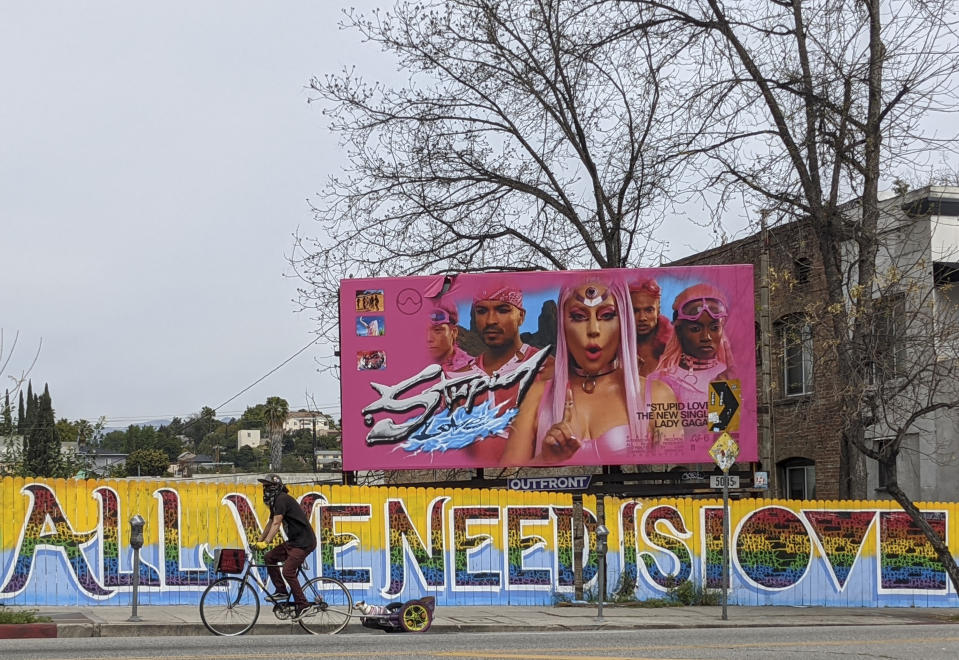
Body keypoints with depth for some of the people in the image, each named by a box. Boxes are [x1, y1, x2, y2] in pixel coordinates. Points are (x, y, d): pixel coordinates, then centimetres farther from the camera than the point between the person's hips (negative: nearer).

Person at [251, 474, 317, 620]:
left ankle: (302, 604, -5)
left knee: (288, 572, -14)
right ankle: (281, 591, 11)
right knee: (269, 557, 6)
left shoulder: (282, 499, -16)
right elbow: (270, 524, 25)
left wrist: (265, 543, -30)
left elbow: (276, 523, -24)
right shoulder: (275, 502, 15)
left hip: (304, 542, -10)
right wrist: (258, 541, 24)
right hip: (293, 541, 10)